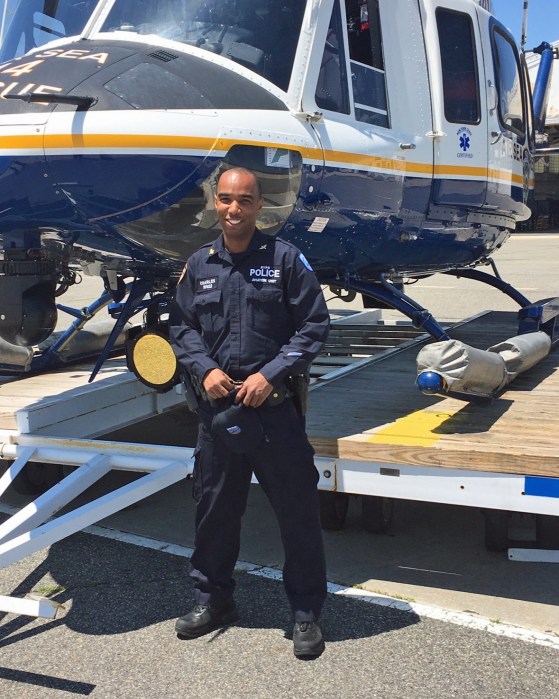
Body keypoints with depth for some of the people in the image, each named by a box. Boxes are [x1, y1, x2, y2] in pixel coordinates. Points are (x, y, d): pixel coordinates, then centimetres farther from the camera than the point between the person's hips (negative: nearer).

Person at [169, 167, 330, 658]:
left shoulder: (285, 258, -2)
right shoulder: (199, 265, 10)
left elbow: (315, 325, -5)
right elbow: (181, 325, 14)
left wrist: (271, 375, -13)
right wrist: (205, 370, -4)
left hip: (275, 404, -3)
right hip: (217, 403, 4)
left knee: (297, 508, 3)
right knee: (214, 506, 14)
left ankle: (307, 612, 19)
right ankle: (212, 599, 33)